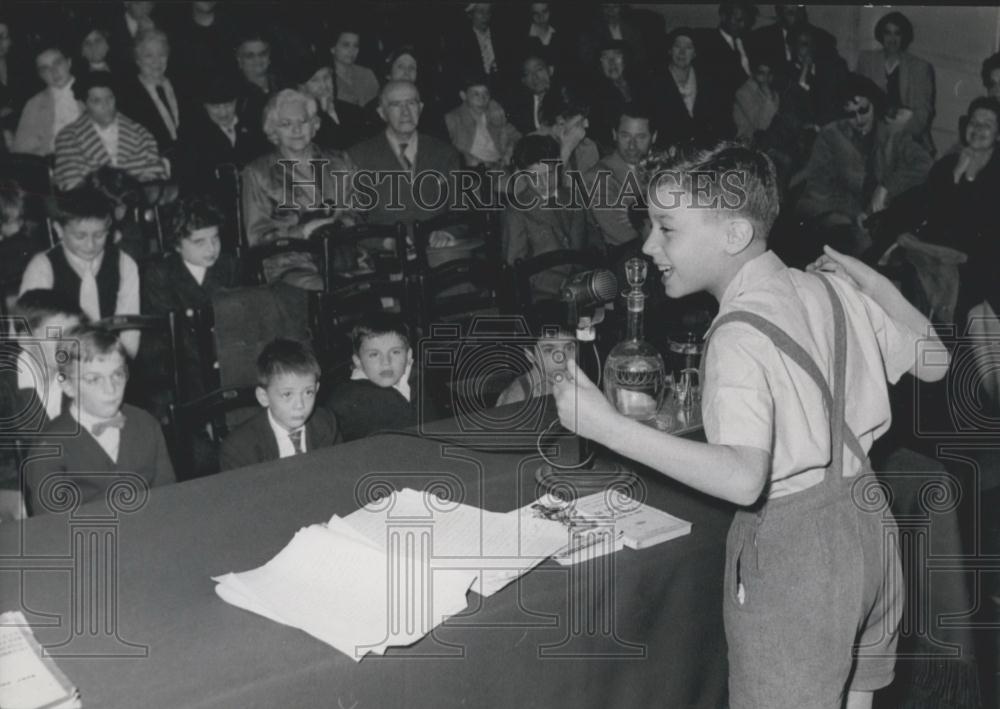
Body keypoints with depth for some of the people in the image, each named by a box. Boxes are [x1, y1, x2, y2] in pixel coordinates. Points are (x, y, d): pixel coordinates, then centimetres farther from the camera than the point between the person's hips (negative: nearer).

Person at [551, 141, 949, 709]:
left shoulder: (741, 335, -22)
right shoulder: (831, 288, -1)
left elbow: (743, 479, -35)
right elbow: (934, 362, 10)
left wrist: (610, 427, -35)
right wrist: (870, 278, 15)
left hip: (791, 546, -7)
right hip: (868, 521, 8)